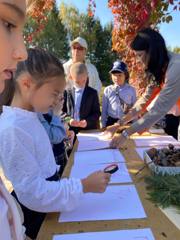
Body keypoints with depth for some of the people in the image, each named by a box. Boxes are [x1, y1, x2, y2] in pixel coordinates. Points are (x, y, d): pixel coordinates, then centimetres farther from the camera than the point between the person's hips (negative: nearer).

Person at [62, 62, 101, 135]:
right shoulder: (67, 92, 4)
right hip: (71, 130, 1)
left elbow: (97, 113, -1)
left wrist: (87, 121, -18)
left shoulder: (93, 93, 1)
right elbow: (62, 111, 5)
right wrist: (68, 120, -14)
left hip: (88, 130, -1)